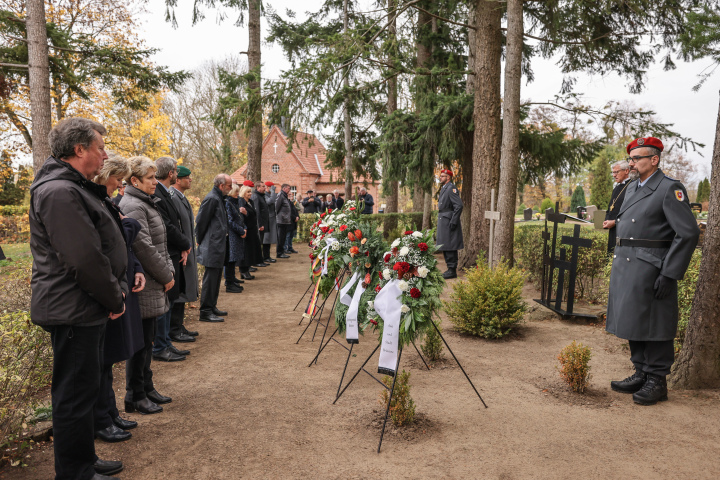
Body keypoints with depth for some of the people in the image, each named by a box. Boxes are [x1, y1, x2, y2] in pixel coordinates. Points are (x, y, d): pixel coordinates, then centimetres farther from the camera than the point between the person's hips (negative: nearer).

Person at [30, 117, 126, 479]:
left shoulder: (75, 188, 15)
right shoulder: (59, 192, -20)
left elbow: (105, 245, 18)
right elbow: (84, 259, -24)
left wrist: (117, 287, 9)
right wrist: (114, 300, -13)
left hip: (86, 311, 11)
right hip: (73, 313, -11)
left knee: (81, 391, 20)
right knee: (75, 395, 3)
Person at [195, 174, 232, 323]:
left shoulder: (219, 198, 15)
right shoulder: (211, 198, -15)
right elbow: (201, 221, -15)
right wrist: (200, 242, -7)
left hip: (219, 246, 10)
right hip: (212, 247, -10)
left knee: (215, 278, 15)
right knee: (210, 279, -5)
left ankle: (212, 307, 25)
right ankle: (205, 312, 1)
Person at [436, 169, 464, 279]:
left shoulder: (451, 188, -13)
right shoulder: (443, 189, 18)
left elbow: (459, 206, -20)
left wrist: (453, 222, -21)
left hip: (449, 222, -10)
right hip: (443, 222, 10)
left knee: (450, 247, -7)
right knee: (445, 247, 13)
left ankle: (452, 271, -2)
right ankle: (450, 269, 20)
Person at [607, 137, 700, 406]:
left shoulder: (670, 189, -9)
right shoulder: (631, 188, 16)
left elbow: (688, 233, -15)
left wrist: (669, 274, -18)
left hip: (650, 269, -8)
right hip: (624, 267, 8)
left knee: (653, 326, -1)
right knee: (632, 322, 13)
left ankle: (657, 382, 12)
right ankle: (641, 375, 25)